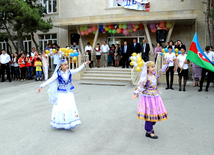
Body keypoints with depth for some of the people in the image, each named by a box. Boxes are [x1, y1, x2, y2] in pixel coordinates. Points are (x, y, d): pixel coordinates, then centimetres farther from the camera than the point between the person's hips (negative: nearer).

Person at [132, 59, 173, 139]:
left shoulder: (155, 75, 5)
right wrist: (136, 93, -40)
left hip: (156, 97, 7)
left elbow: (162, 70, 16)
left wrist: (167, 62, 16)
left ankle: (150, 127, 34)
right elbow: (140, 85, -26)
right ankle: (149, 132, 8)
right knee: (150, 114, -3)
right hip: (148, 97, -7)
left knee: (155, 113, 12)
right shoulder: (145, 78, -15)